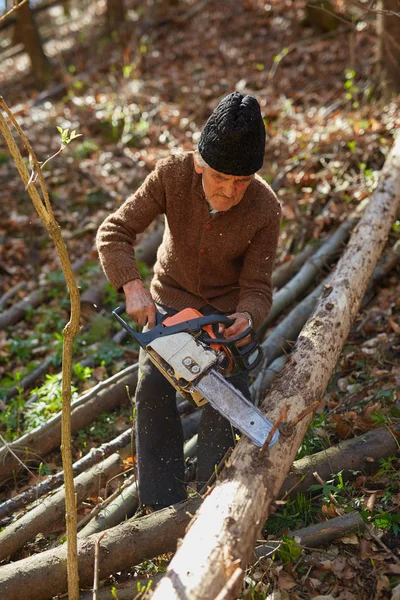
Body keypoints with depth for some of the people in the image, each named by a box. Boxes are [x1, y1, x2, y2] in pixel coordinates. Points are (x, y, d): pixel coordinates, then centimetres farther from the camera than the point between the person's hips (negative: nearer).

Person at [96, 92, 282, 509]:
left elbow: (257, 287, -19)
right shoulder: (172, 175, -24)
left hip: (227, 310, -1)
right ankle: (164, 508, -1)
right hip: (169, 300, 1)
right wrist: (133, 286, -38)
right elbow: (114, 232, -23)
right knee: (153, 388, -12)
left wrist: (246, 318, -42)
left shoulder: (265, 210, -25)